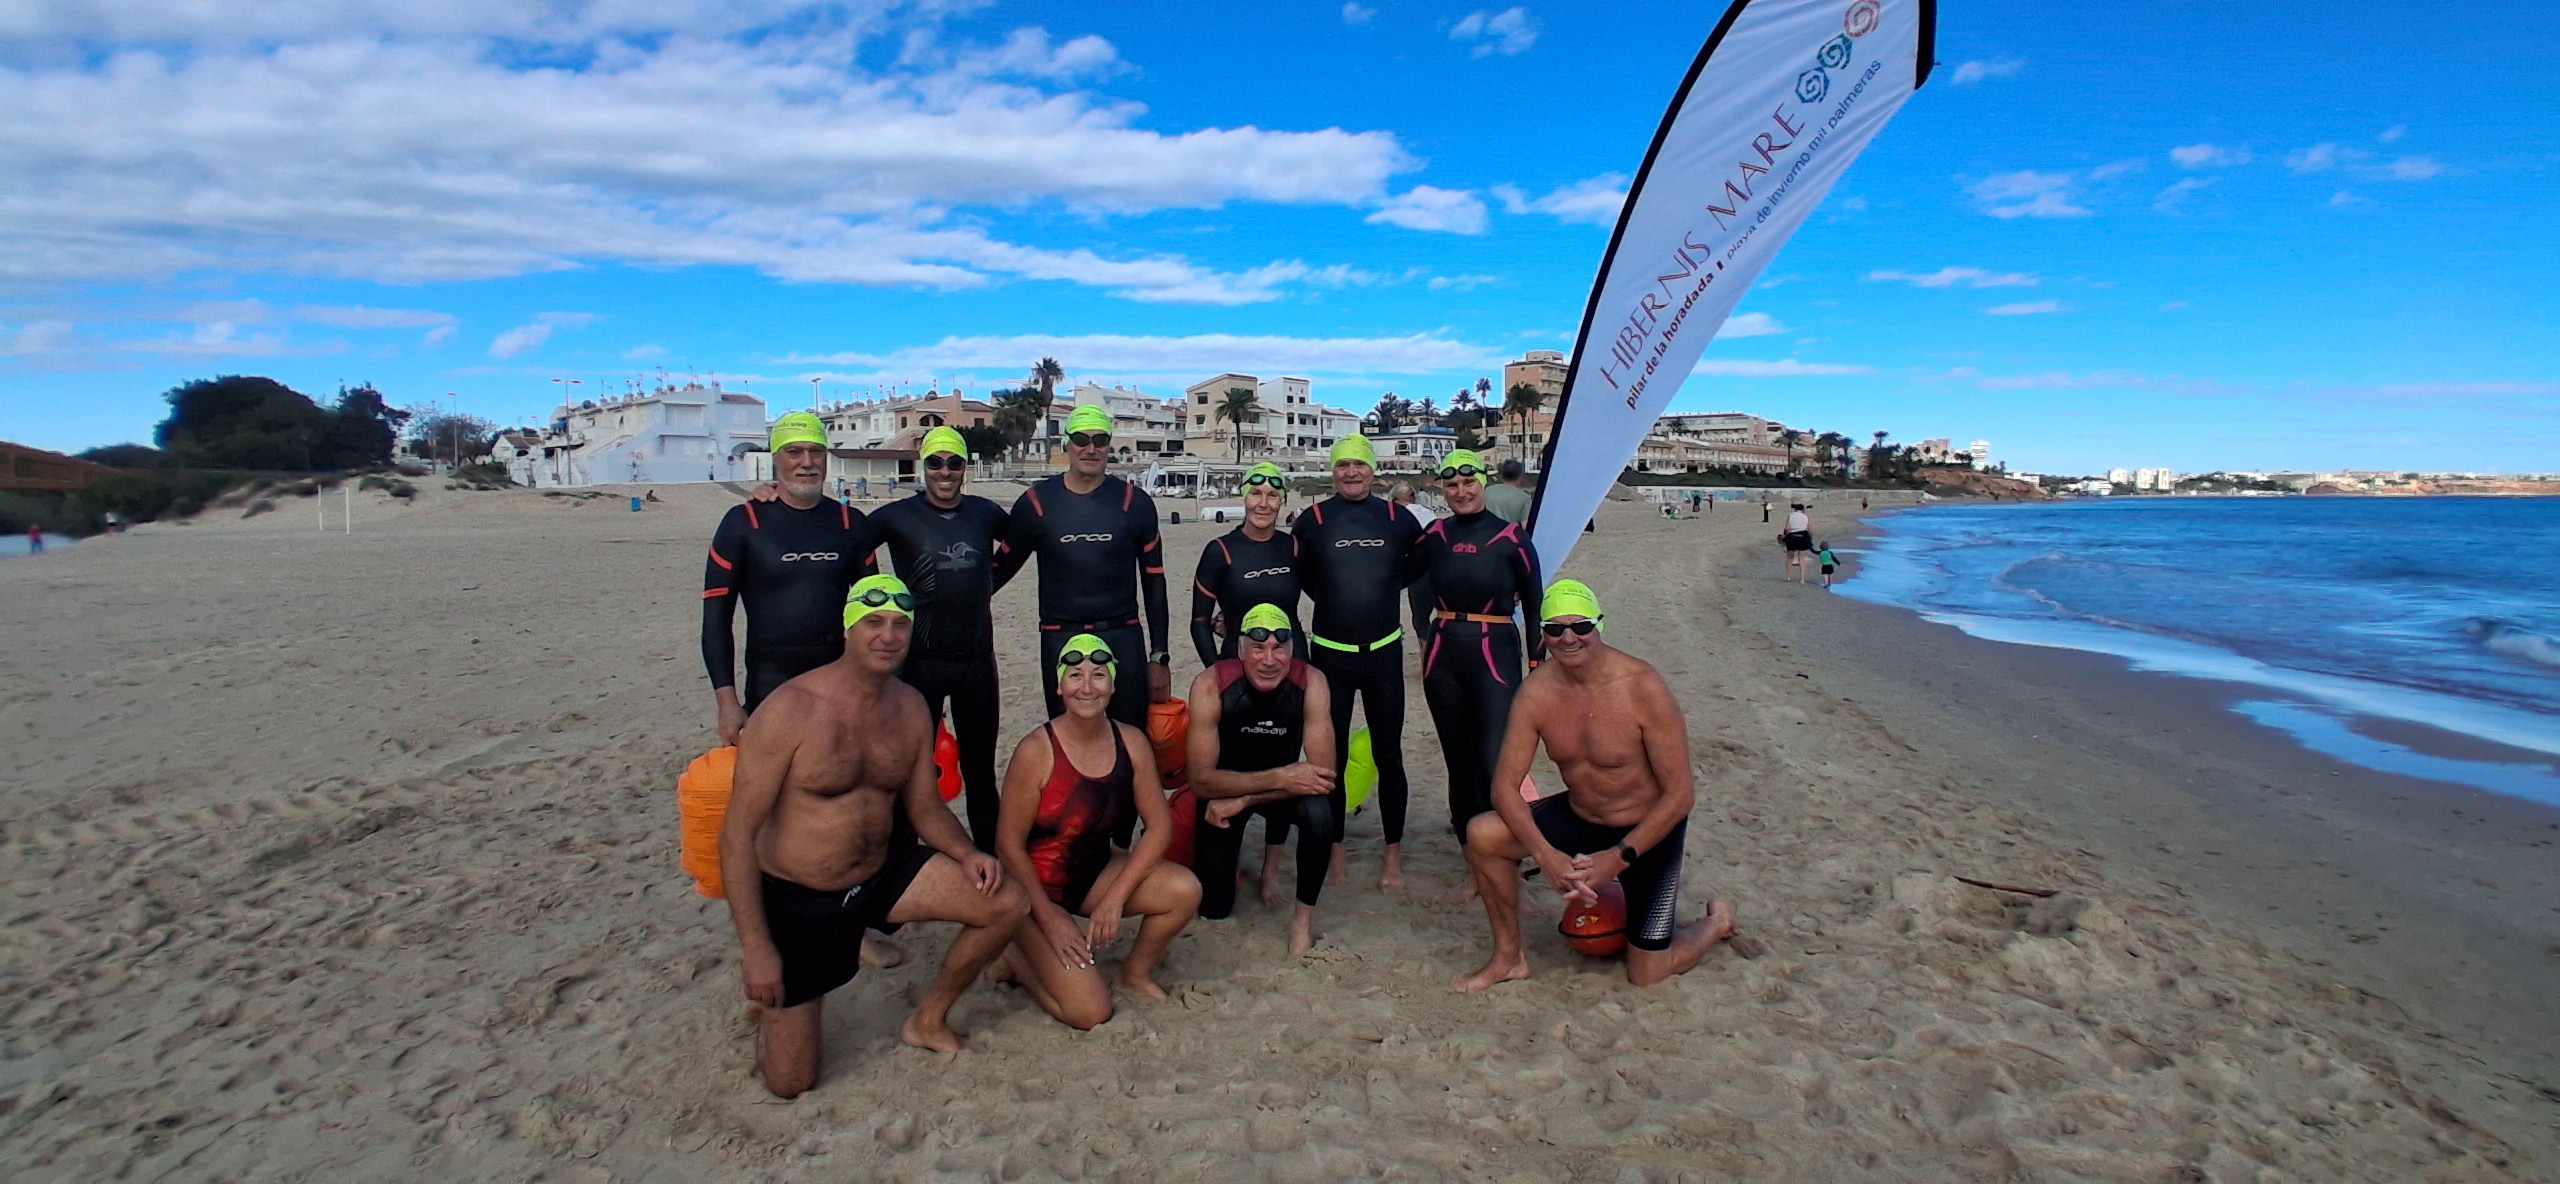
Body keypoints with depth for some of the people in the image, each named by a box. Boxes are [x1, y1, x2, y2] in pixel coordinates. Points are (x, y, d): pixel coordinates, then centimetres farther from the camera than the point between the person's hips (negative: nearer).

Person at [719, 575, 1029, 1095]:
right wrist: (755, 947, -22)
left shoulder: (910, 706, -4)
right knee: (789, 1082, 1)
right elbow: (738, 833, -20)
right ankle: (771, 996, 35)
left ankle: (929, 1019, 13)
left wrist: (965, 854, -14)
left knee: (1008, 903, -11)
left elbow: (924, 805, 6)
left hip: (883, 872, 5)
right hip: (797, 899, -4)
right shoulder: (790, 710, -22)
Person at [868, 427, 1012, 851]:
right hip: (920, 660, -3)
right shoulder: (898, 516, -4)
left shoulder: (985, 513, 6)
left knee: (980, 770, 13)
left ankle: (991, 859, 23)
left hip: (977, 659, 3)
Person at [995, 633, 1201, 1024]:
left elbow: (1160, 825, -6)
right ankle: (1016, 961, 14)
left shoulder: (1131, 742, -9)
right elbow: (1009, 844, -16)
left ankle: (1136, 974, 7)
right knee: (1089, 1011, -16)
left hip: (1097, 873, 5)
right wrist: (1049, 919, -15)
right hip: (1037, 888, -5)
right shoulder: (1036, 751, -21)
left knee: (1185, 890, -21)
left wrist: (1116, 896, -15)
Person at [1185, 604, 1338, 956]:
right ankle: (1232, 857, 31)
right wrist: (1280, 778, -36)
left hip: (1284, 784, 1)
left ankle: (1305, 915, -9)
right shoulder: (1210, 685, -27)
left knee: (1319, 812, -33)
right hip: (1223, 786, 0)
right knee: (1213, 909, -3)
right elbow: (1201, 780, -27)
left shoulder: (1311, 682, -24)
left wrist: (1242, 801, -28)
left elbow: (1322, 774, -26)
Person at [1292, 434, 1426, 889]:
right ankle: (1334, 849, 22)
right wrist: (1335, 599, 6)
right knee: (1331, 755, 7)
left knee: (1388, 754, 4)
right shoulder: (1313, 520, -2)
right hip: (1329, 653, 0)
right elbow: (1301, 577, 10)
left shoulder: (1397, 518, 1)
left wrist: (1391, 584, 9)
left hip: (1384, 652, 1)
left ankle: (1394, 853, 17)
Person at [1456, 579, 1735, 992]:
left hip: (1647, 831, -4)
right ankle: (1509, 956, 3)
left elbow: (1680, 794, -22)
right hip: (1577, 818, 4)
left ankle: (1716, 922, 31)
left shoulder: (1642, 688, -26)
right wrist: (1545, 855, -27)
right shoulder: (1536, 692, -14)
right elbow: (1505, 785, -13)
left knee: (1646, 975, -1)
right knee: (1482, 835, -17)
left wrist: (1617, 858, -27)